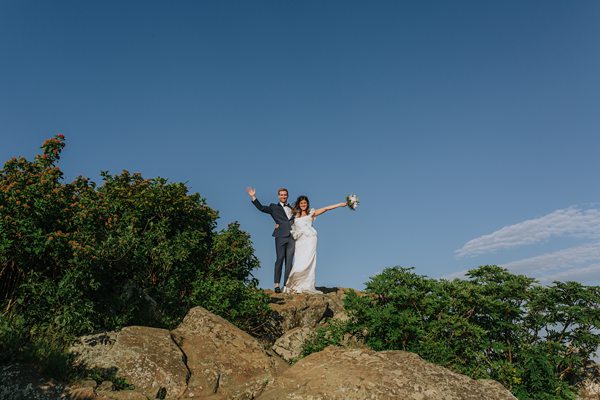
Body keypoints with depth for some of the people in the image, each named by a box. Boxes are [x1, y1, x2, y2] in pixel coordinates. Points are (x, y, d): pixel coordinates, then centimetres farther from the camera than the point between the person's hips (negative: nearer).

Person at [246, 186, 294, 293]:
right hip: (281, 236, -3)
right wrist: (253, 197, -8)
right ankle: (277, 284, -3)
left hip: (291, 237, 3)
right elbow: (261, 208, 1)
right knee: (279, 260, -6)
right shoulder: (274, 207, 13)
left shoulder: (291, 208, 22)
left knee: (289, 261, 1)